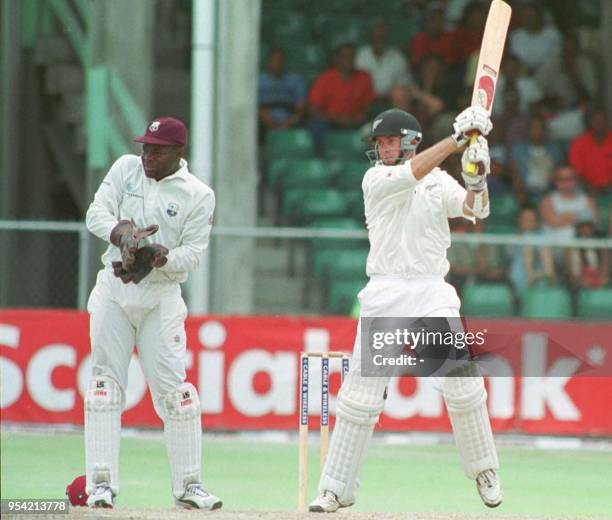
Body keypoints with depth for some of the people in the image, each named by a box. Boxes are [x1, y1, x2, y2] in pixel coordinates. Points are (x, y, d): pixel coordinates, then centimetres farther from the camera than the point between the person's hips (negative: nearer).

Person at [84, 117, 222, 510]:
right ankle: (102, 483, -2)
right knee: (106, 382, -3)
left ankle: (188, 485, 2)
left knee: (173, 386, -7)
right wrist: (122, 233, -24)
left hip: (161, 296, -2)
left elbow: (193, 254, -8)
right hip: (113, 292, 2)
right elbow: (97, 213, -4)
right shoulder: (126, 169, 5)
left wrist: (158, 257, -26)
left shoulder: (198, 196, -3)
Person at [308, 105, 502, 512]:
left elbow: (475, 209, -3)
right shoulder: (376, 180, 2)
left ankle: (484, 470, 14)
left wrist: (478, 180, -23)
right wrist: (457, 139, -24)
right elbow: (411, 174, -17)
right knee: (361, 390, -5)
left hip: (433, 293, 1)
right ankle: (335, 489, 0)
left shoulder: (440, 182, 11)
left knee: (463, 383, -6)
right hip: (385, 294, -1)